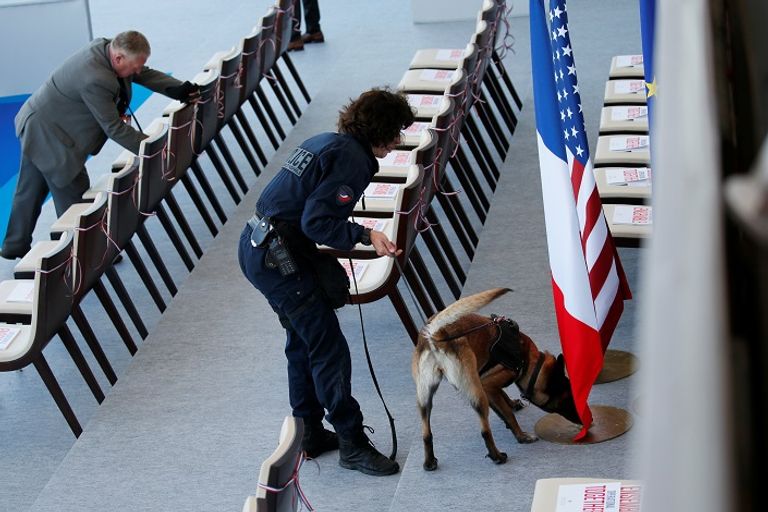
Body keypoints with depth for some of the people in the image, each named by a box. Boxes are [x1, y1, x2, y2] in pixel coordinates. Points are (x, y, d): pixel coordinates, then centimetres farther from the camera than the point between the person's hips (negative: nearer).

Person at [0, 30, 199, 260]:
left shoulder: (105, 47, -8)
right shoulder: (96, 80, -35)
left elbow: (146, 75, 3)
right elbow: (114, 128, -27)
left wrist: (179, 90, -8)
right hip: (48, 136, -10)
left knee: (31, 190, 22)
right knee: (73, 193, 2)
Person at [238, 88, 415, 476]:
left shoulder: (326, 142, 16)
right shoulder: (352, 159, -14)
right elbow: (317, 222, -21)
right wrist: (366, 236, -19)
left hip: (255, 246, 11)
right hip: (277, 258, -11)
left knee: (302, 342, 20)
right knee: (329, 348, -4)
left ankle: (310, 434, 31)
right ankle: (352, 444, 3)